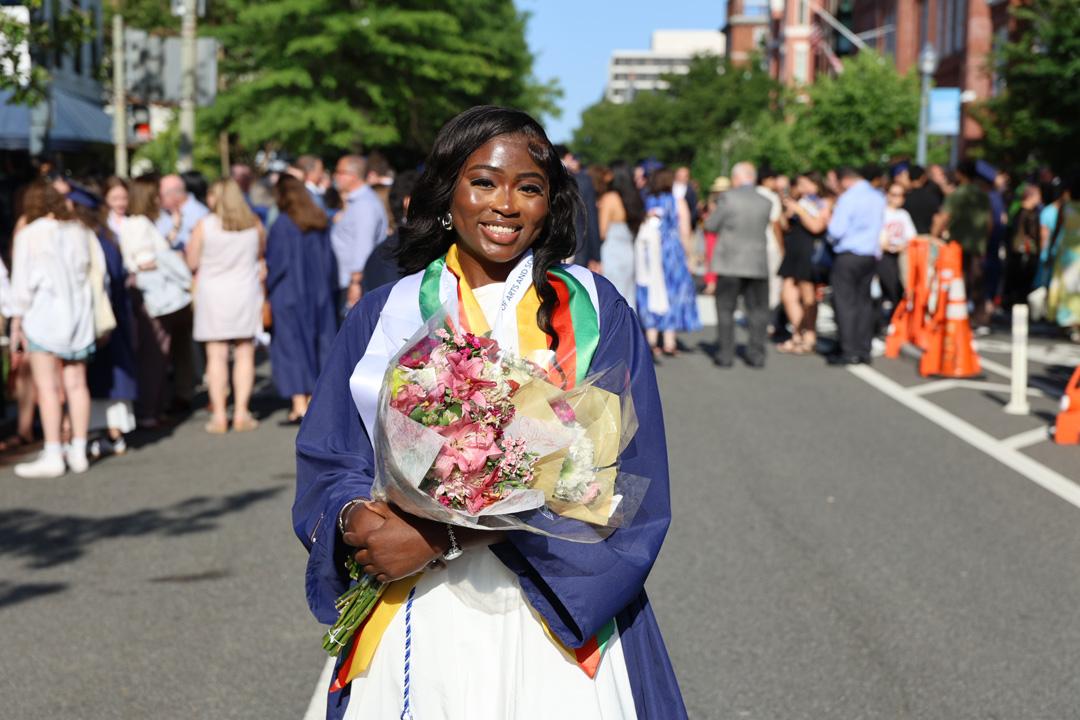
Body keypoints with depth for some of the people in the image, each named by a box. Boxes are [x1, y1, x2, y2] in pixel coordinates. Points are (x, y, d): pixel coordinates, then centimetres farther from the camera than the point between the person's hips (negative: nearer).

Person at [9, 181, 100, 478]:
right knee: (76, 384, 9)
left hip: (44, 313, -5)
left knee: (47, 387, -3)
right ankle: (78, 452, 12)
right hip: (79, 315, 5)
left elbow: (22, 282, -7)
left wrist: (16, 322, -3)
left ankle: (52, 456, -5)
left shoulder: (30, 235, -6)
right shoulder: (81, 232, 7)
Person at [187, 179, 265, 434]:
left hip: (213, 296, -2)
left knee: (216, 356, 2)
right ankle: (241, 413, 4)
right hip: (246, 294, 2)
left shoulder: (204, 226, -8)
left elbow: (192, 262, -2)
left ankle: (219, 415, 1)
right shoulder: (254, 224, 0)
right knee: (244, 354, 6)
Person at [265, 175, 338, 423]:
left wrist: (268, 287, 0)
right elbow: (329, 259, 8)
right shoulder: (321, 222, 3)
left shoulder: (282, 224, -14)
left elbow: (275, 262, -14)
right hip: (319, 294, 5)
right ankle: (313, 400, 16)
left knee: (291, 346, -1)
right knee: (317, 343, 12)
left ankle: (299, 405, -7)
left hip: (289, 293, -5)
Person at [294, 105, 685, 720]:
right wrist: (355, 519, -17)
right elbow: (327, 465, 7)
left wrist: (441, 538, -18)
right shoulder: (386, 316, 6)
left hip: (550, 617, -1)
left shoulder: (594, 311, -1)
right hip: (413, 621, 2)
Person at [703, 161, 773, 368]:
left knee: (725, 310, 8)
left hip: (730, 263, -2)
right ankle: (756, 354, 8)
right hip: (758, 265, 3)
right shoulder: (766, 203, 0)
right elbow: (765, 225, 11)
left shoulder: (728, 198, -10)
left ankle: (725, 354, 7)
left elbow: (711, 225, -5)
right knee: (757, 310, 10)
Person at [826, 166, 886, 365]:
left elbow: (836, 231, -15)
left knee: (845, 303, -2)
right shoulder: (878, 198, 9)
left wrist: (830, 222, 5)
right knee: (864, 301, 10)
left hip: (849, 254, -7)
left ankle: (849, 352, -5)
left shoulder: (848, 198, -13)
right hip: (871, 255, 7)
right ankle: (863, 350, 10)